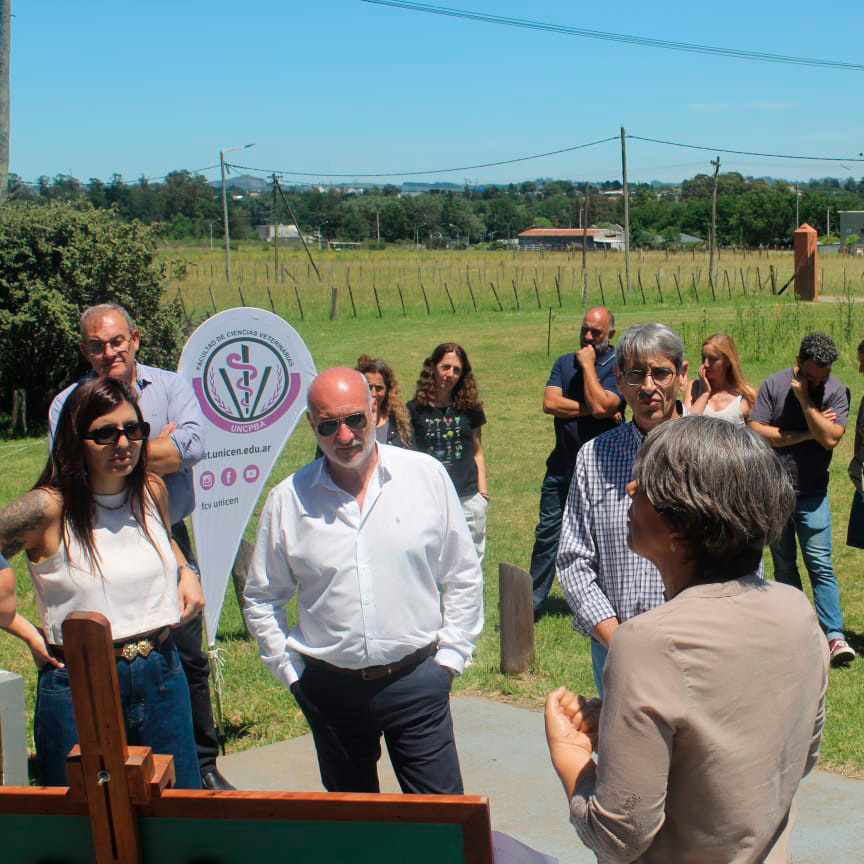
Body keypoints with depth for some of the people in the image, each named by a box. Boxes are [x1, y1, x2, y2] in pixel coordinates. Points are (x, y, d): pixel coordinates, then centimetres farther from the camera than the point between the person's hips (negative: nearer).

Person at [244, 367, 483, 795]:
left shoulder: (426, 476, -2)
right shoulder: (288, 500, -1)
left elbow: (464, 577, 5)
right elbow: (262, 599, 10)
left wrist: (449, 657, 1)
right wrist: (290, 671, 4)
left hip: (415, 681, -1)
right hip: (330, 690, 2)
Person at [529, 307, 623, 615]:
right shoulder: (565, 363, 10)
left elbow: (601, 406, -21)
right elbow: (549, 402, -5)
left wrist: (588, 365, -14)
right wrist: (588, 409, -14)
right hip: (562, 464, 4)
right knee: (548, 532, 8)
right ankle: (532, 602, 17)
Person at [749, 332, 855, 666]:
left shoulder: (836, 391, -4)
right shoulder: (775, 384, -2)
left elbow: (830, 438, -17)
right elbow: (755, 432, -11)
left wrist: (804, 400, -18)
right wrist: (804, 435, -10)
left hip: (811, 494, -2)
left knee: (820, 564, -8)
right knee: (783, 565, 10)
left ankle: (834, 635, -8)